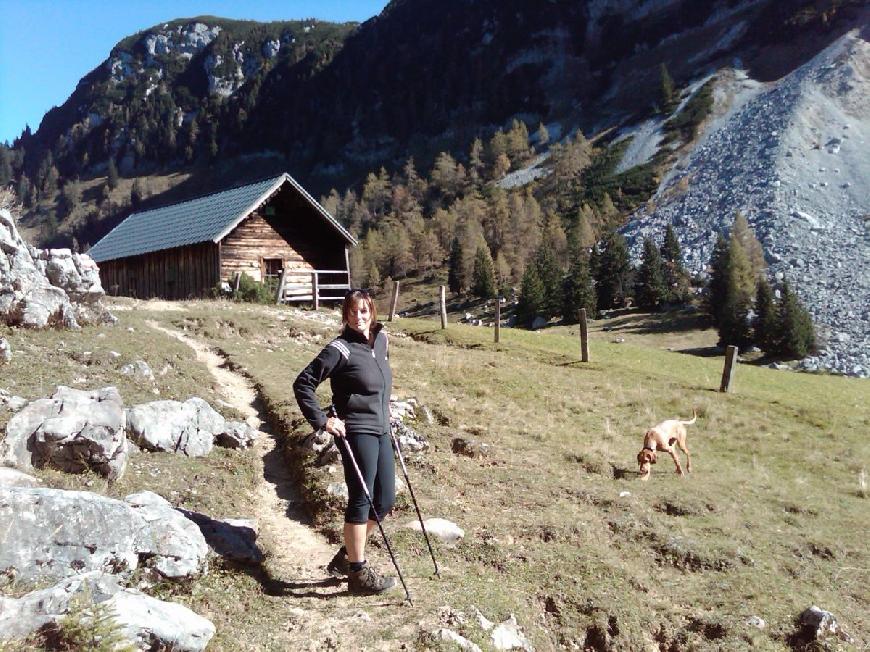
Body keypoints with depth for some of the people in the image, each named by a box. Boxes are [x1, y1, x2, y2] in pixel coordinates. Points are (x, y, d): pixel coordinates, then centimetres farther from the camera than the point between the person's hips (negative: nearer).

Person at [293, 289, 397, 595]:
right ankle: (358, 573, 10)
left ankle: (346, 556, 27)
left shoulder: (381, 340, 8)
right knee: (361, 500, -2)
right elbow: (303, 384, -12)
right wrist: (321, 420, -15)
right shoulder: (340, 349, -13)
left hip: (380, 431, 8)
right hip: (356, 432, -8)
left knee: (385, 500, 11)